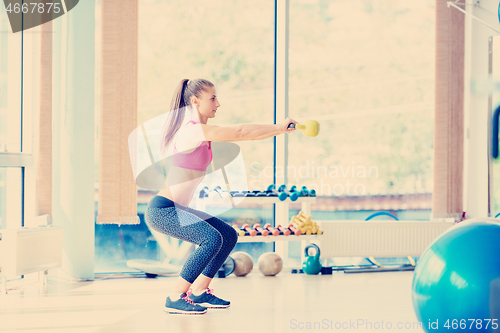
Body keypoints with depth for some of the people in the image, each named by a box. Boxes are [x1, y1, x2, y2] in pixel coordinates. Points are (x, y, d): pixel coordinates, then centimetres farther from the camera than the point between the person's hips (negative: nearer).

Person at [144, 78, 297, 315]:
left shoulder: (204, 134, 14)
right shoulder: (192, 130, -18)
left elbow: (240, 135, 17)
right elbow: (240, 132, -20)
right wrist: (277, 127, -15)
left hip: (177, 209, 11)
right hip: (162, 210, -11)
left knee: (229, 235, 11)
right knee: (211, 238, -26)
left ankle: (199, 291, 17)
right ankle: (175, 299, -16)